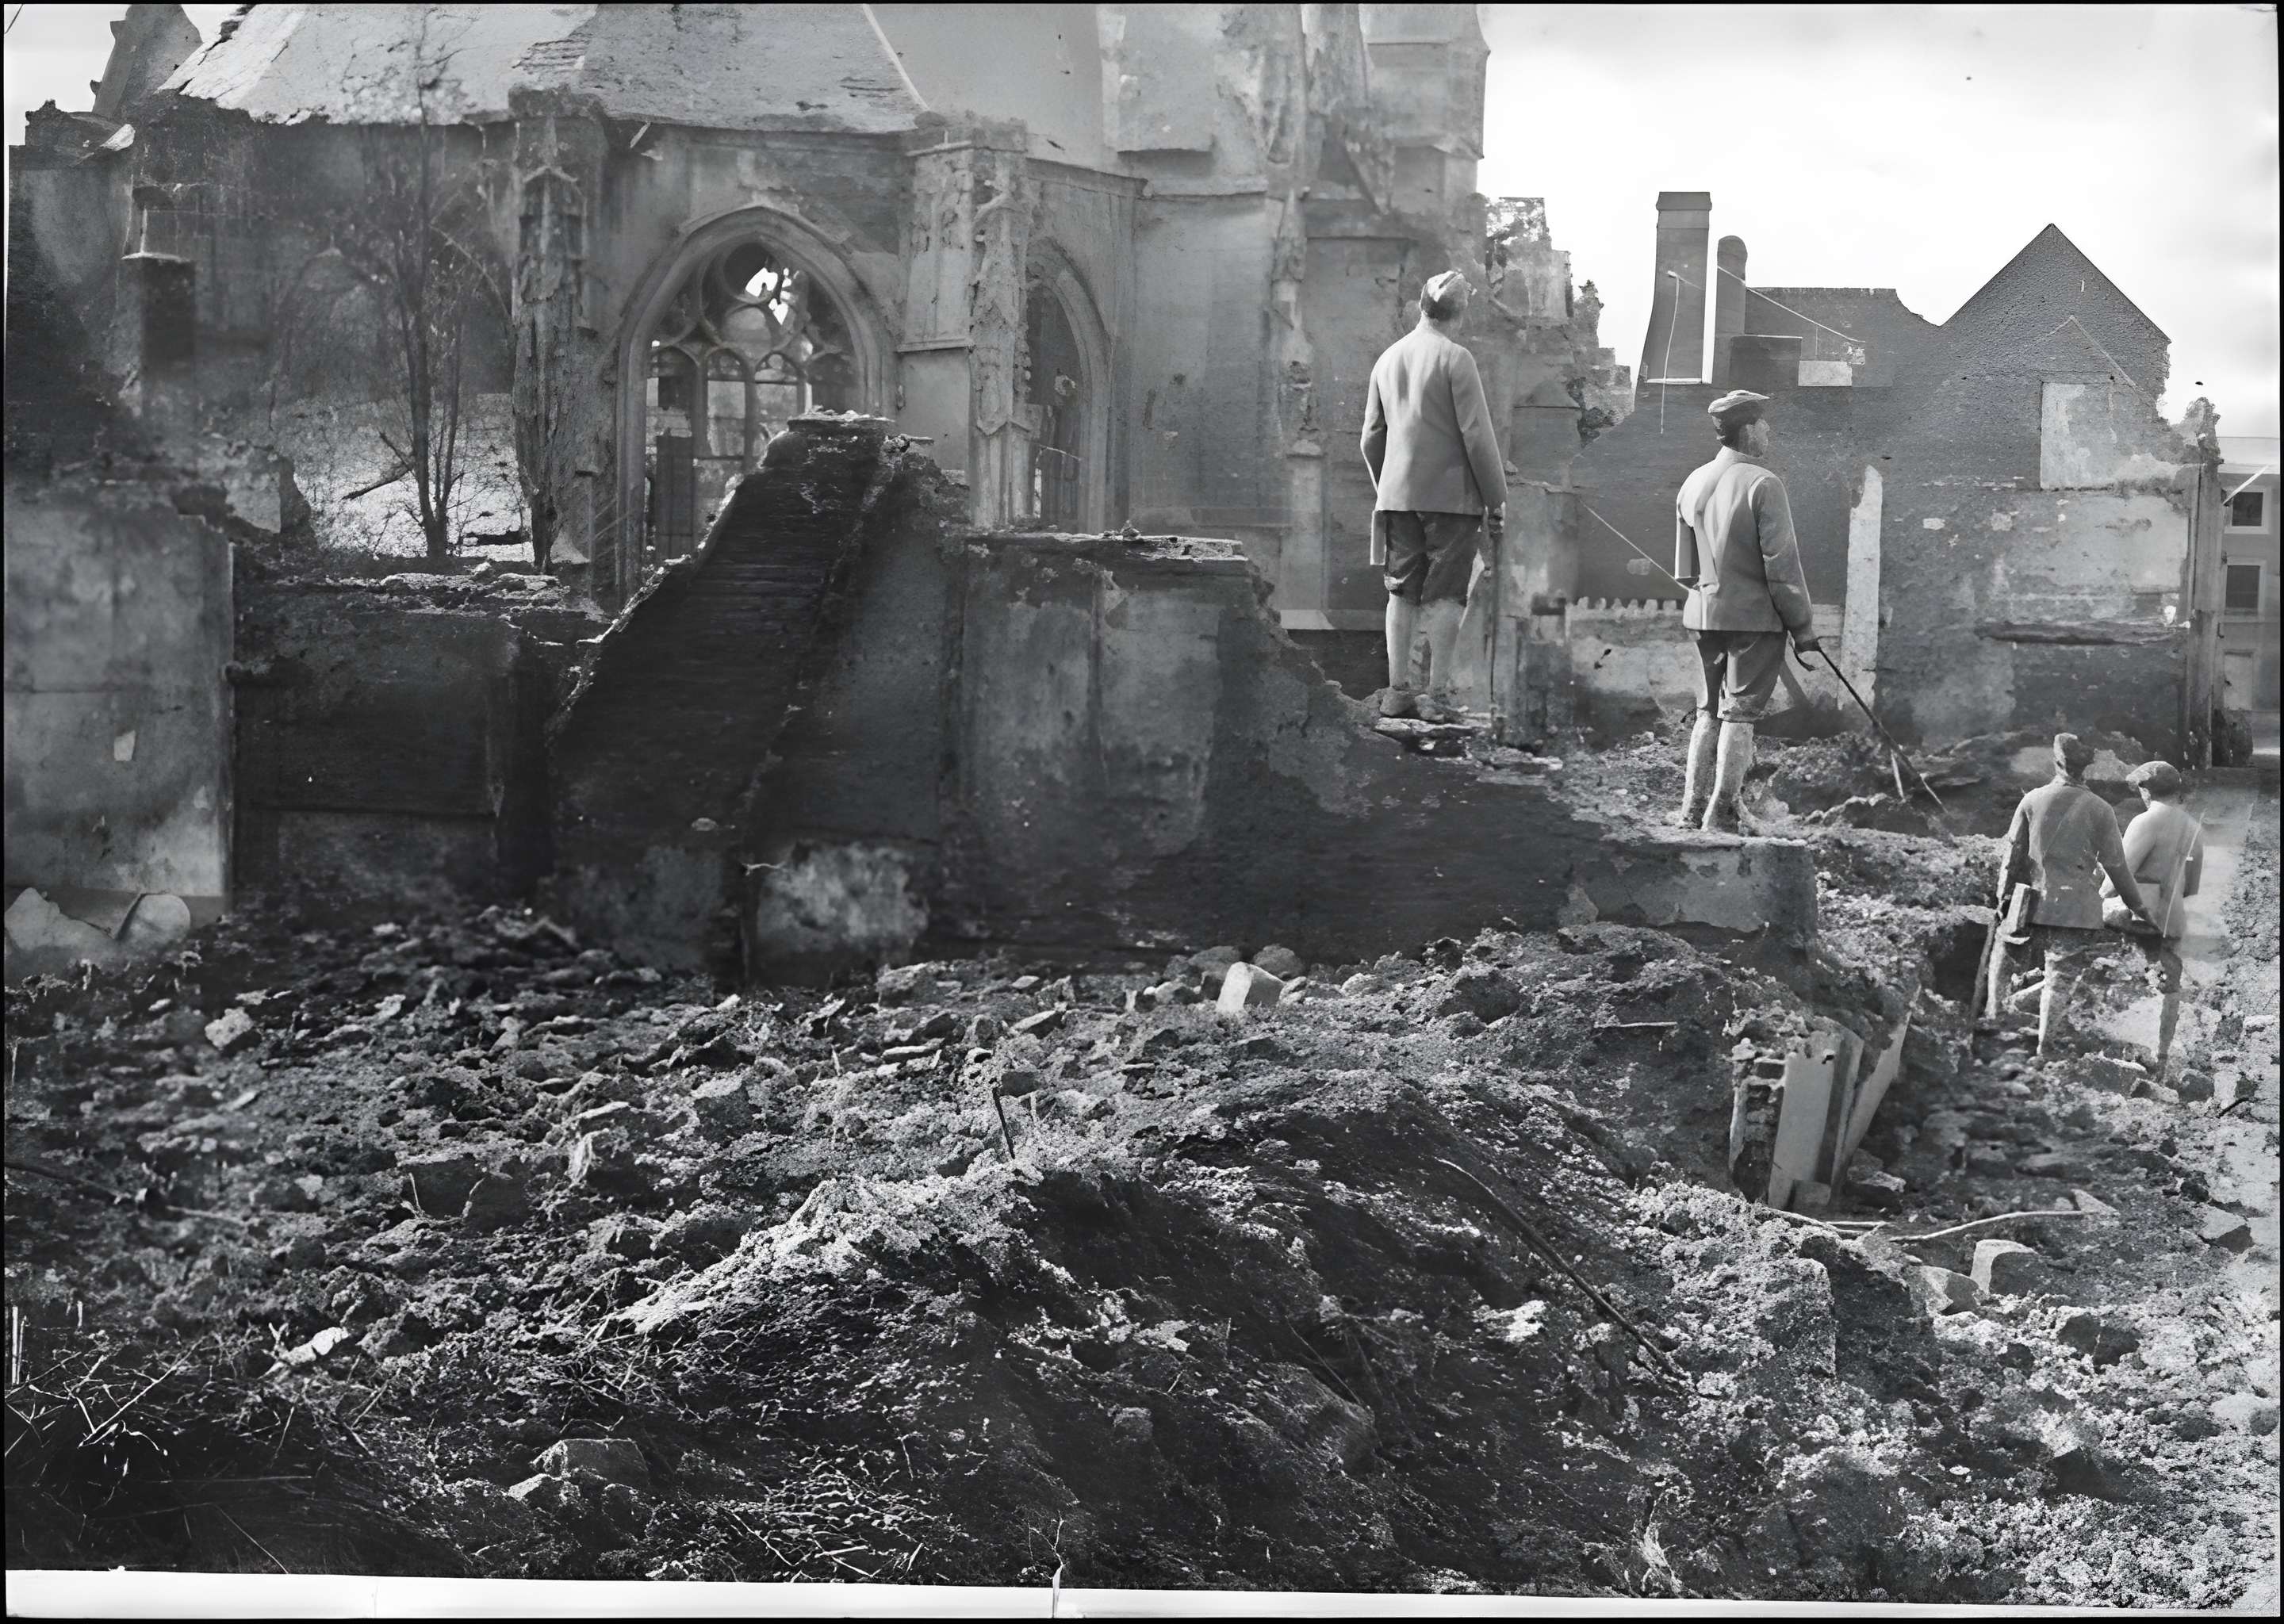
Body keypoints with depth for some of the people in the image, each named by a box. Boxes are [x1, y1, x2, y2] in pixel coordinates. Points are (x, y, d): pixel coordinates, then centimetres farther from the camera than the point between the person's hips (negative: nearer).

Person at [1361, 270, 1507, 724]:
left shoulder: (1388, 359, 10)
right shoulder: (1455, 358, -10)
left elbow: (1372, 436, 15)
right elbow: (1477, 435, -11)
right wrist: (1496, 499, -5)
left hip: (1398, 494, 5)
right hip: (1451, 495, -5)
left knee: (1402, 593, 10)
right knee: (1445, 596, -1)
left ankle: (1397, 690, 10)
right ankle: (1437, 695, -1)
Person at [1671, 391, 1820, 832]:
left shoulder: (1693, 484, 8)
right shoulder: (1762, 484, -13)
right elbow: (1782, 567, -14)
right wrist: (1804, 631, -9)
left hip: (1705, 614, 6)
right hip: (1756, 617, -6)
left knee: (1709, 711, 15)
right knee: (1741, 713, 0)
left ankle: (1692, 810, 16)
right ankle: (1723, 815, 1)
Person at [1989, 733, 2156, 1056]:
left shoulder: (2033, 800, 0)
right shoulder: (2100, 810, -2)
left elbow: (2013, 853, 4)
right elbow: (2116, 866, 3)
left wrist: (2004, 895, 14)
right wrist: (2137, 905, 14)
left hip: (2033, 904, 1)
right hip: (2077, 908, -1)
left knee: (2003, 958, 21)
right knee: (2060, 981, 1)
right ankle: (2044, 1050, 0)